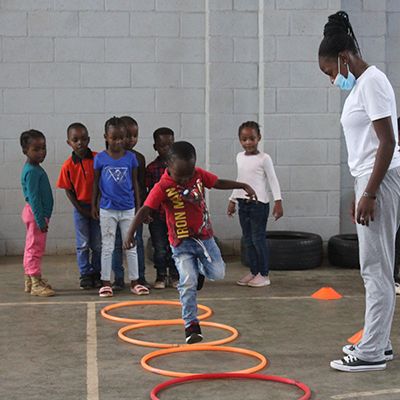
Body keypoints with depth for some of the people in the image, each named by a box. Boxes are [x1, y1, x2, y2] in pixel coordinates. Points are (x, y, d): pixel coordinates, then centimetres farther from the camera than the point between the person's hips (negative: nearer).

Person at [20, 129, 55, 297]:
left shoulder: (34, 169, 12)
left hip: (37, 213, 11)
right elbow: (33, 198, -23)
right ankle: (35, 284, -3)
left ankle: (30, 280, 26)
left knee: (32, 248, 17)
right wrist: (40, 220, -24)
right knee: (36, 248, -6)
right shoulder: (32, 171, -20)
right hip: (36, 213, -11)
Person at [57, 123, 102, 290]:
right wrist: (81, 209, -7)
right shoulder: (68, 166, -7)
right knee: (83, 244, 4)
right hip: (80, 208, 0)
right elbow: (68, 190, -1)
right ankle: (85, 274, 15)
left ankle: (96, 273, 20)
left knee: (98, 243, 6)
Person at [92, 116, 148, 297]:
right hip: (107, 209, -1)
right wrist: (93, 205, 5)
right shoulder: (100, 158, -2)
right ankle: (106, 283, 11)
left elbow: (135, 182, 8)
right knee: (107, 247, 5)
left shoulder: (130, 157, 1)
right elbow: (96, 182, 6)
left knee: (131, 246, 7)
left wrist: (139, 205, 8)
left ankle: (134, 282, 14)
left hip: (127, 208, 1)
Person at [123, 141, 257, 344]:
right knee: (188, 283, -11)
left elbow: (218, 183, 13)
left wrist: (244, 186, 12)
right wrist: (131, 233, -37)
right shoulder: (162, 188, -19)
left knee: (217, 273, 4)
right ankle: (191, 324, -1)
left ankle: (200, 265, 38)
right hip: (182, 243, -4)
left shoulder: (199, 175, -4)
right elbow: (145, 210, -25)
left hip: (204, 236, 4)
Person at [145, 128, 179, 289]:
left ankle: (175, 275, 20)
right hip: (157, 214, -1)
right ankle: (161, 275, 18)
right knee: (160, 248, 5)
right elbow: (149, 191, 2)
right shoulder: (151, 168, -1)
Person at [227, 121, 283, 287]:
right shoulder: (240, 157, 12)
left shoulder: (264, 158, -7)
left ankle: (264, 274, 1)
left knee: (258, 238, -6)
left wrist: (278, 201, -12)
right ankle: (253, 272, 16)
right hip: (243, 203, 6)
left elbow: (273, 180, -5)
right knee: (248, 239, 8)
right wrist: (232, 200, 23)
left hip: (259, 203, -6)